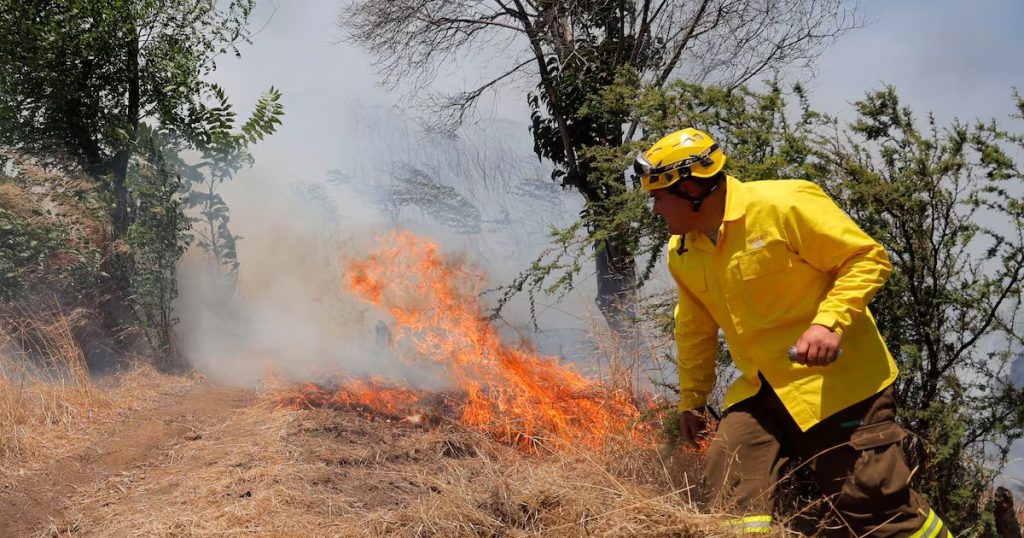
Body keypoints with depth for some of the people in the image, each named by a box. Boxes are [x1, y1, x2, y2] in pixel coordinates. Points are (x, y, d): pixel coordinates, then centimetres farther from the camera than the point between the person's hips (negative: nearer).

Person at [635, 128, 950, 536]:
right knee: (729, 491, -7)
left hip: (836, 381, -6)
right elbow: (695, 331, 20)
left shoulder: (785, 204, -16)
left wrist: (829, 322, -26)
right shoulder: (682, 254, 5)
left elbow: (868, 258, -14)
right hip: (760, 391, 6)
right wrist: (691, 399, 25)